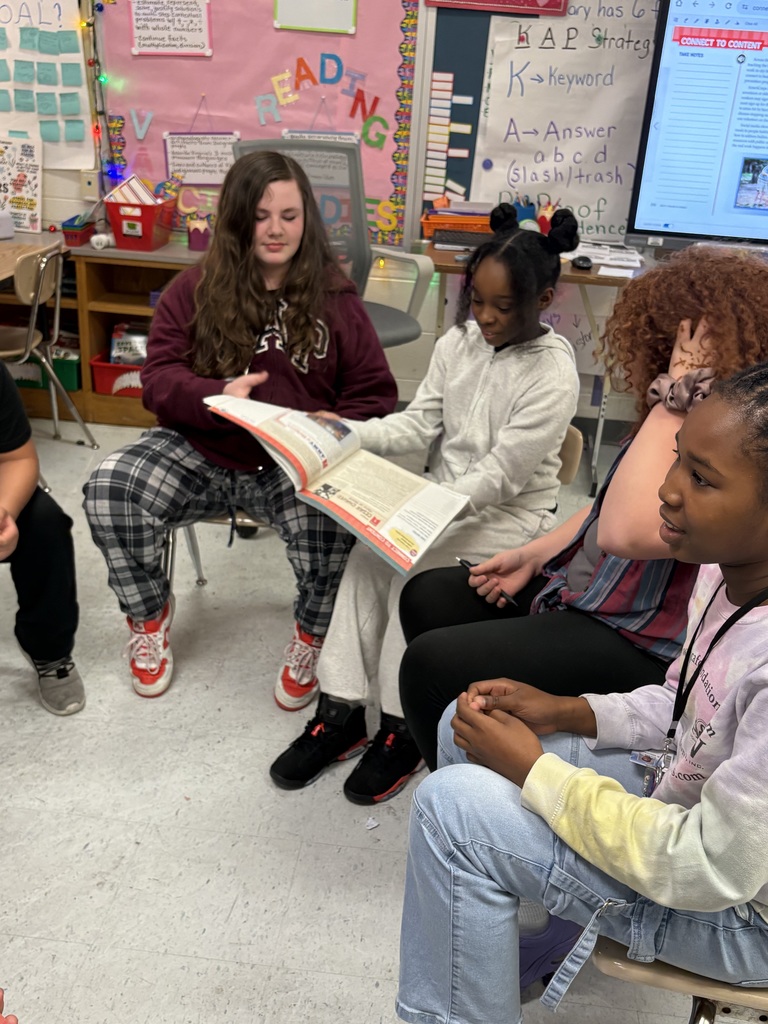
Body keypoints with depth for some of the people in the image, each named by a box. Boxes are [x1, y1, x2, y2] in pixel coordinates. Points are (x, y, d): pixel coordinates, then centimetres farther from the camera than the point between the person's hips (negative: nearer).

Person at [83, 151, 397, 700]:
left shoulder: (334, 298, 3)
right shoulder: (195, 289, 4)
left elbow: (374, 393, 3)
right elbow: (159, 377, -1)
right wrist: (216, 397, -23)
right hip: (200, 452, 2)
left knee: (336, 518, -33)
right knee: (108, 491, -23)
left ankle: (314, 631, 1)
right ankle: (149, 611, 8)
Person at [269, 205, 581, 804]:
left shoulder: (553, 374, -17)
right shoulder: (459, 342, 2)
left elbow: (500, 476, -20)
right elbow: (420, 423, 3)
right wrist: (351, 433, -14)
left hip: (508, 514, -5)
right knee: (367, 553, -18)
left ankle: (402, 728, -10)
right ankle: (340, 712, -10)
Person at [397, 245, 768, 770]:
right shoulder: (696, 416, 3)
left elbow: (625, 530, -37)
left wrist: (677, 394, -32)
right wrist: (535, 553, 8)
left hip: (637, 646, -9)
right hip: (576, 587, 10)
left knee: (431, 663, -15)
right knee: (425, 598, 10)